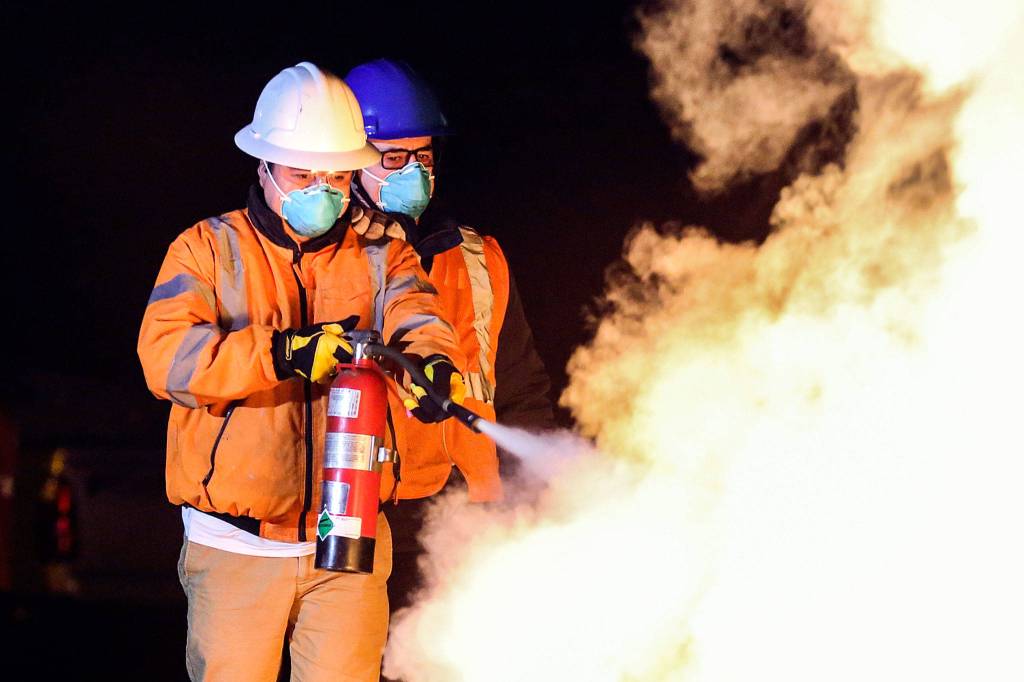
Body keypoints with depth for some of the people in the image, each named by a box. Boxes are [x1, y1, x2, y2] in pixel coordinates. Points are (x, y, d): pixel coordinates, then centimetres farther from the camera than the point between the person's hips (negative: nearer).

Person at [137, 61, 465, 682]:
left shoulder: (379, 254, 9)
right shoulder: (209, 250, 3)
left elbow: (415, 317, -12)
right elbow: (165, 355, -14)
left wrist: (433, 364, -37)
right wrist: (283, 353, -27)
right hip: (236, 546, -1)